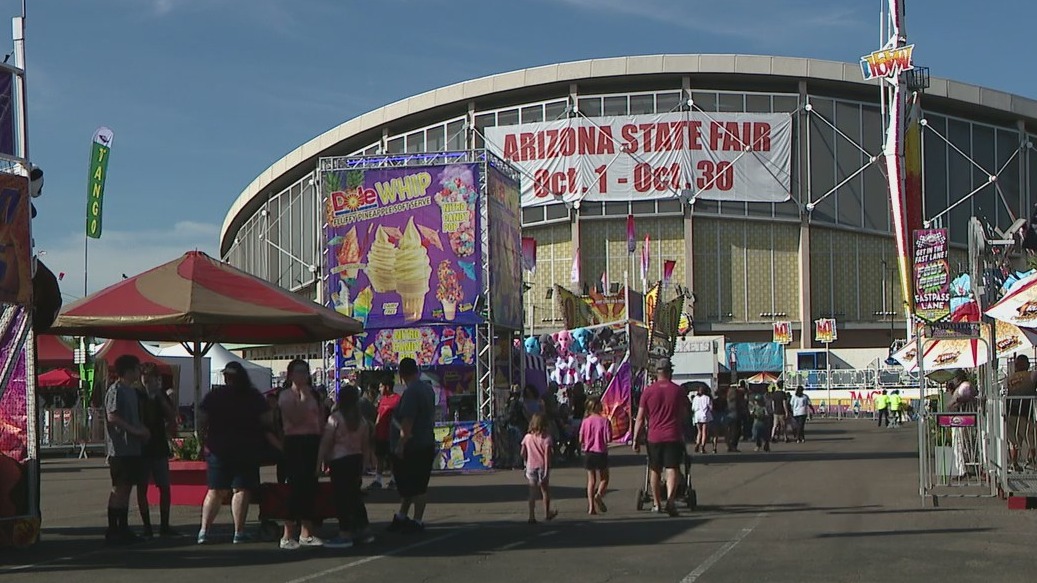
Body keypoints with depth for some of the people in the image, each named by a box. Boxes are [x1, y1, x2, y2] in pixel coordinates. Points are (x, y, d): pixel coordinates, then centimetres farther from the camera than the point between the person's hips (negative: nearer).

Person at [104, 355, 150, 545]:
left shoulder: (131, 391, 19)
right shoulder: (116, 390, -10)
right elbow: (112, 416, -20)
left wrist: (142, 429, 9)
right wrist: (135, 430, -19)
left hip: (132, 447, 9)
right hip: (120, 448, -9)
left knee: (126, 487, 11)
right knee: (119, 488, -8)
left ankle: (123, 529, 15)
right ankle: (112, 531, -5)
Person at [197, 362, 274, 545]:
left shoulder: (214, 396, 1)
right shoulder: (254, 397, -2)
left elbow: (201, 422, -2)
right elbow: (268, 423, -4)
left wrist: (205, 443, 7)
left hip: (218, 450, 2)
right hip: (247, 451, -2)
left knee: (215, 491, 10)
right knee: (241, 490, 0)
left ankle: (204, 531, 5)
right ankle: (239, 532, -4)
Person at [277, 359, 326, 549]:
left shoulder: (314, 394, 15)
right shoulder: (286, 395, -3)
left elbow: (322, 420, 16)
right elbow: (296, 418, -17)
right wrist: (303, 397, -13)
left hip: (313, 441, 6)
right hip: (295, 442, -6)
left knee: (310, 486, 6)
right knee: (295, 486, -9)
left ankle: (306, 533, 13)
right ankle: (288, 535, -5)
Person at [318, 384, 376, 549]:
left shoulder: (334, 419, -10)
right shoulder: (362, 420, 7)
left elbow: (325, 443, -11)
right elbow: (366, 444, 10)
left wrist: (319, 463, -7)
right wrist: (365, 463, 16)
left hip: (339, 460, -6)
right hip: (357, 459, 6)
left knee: (341, 496, -3)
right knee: (355, 494, 14)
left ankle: (345, 534, -4)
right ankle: (363, 530, 16)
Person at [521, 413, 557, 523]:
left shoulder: (527, 437, 0)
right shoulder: (546, 437, -11)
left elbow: (523, 454, 5)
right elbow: (547, 455, -16)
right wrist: (546, 472, -17)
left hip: (531, 467, 2)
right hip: (542, 466, -2)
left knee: (532, 492, 4)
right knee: (545, 490, 17)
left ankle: (532, 516, -4)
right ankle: (547, 513, 31)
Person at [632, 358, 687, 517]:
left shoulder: (648, 391, 1)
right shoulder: (678, 391, 2)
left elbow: (640, 418, 0)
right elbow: (684, 416, 9)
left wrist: (636, 439, 5)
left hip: (654, 437, 1)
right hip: (673, 436, -1)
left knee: (655, 470, 13)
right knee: (672, 469, -4)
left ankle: (657, 504, 21)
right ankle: (671, 498, -25)